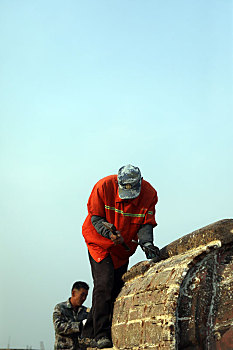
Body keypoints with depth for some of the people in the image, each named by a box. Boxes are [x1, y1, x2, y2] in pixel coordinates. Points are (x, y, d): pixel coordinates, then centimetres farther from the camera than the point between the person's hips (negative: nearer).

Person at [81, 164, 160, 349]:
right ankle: (101, 335, -16)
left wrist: (147, 244, -31)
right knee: (104, 283, -19)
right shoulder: (104, 187, -23)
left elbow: (146, 224, -13)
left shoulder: (149, 194, -16)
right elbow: (95, 218, -16)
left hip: (123, 249, 4)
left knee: (115, 290, 4)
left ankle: (89, 334, 17)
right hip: (99, 242, -4)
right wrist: (110, 233, -32)